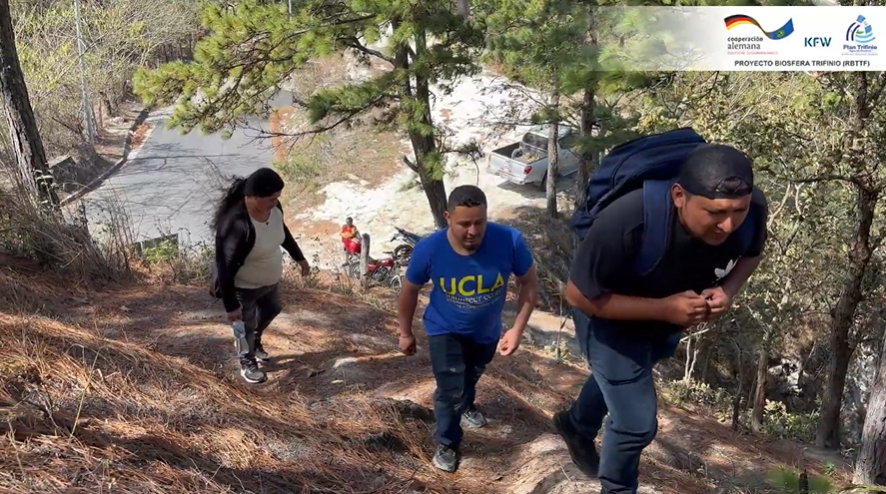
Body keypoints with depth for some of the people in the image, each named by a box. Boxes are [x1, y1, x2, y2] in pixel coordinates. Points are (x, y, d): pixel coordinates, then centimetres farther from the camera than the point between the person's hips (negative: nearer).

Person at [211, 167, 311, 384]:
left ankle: (256, 342, 61)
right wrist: (231, 306, -26)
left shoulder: (273, 207, -16)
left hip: (269, 280, 7)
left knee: (272, 310, 31)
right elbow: (225, 267, -32)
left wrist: (299, 257, 17)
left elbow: (283, 231, 7)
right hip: (244, 287, -7)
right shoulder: (236, 225, -39)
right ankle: (247, 363, 47)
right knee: (246, 326, 18)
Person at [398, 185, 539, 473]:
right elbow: (409, 290, -13)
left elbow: (529, 282, -17)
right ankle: (447, 443, 25)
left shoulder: (509, 241, -34)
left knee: (471, 376, 29)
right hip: (445, 330, -2)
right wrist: (405, 333, -2)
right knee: (450, 390, -6)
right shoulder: (429, 249, -32)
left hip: (487, 331, 3)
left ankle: (465, 406, 64)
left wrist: (518, 329, -21)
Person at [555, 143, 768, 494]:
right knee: (637, 424, -2)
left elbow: (751, 253, -5)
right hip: (612, 319, -6)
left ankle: (576, 424, 64)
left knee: (623, 382, 31)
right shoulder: (626, 224, -44)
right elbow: (580, 295, -31)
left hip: (670, 320, 6)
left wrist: (728, 290, -26)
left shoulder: (753, 210, -29)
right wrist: (663, 308, -39)